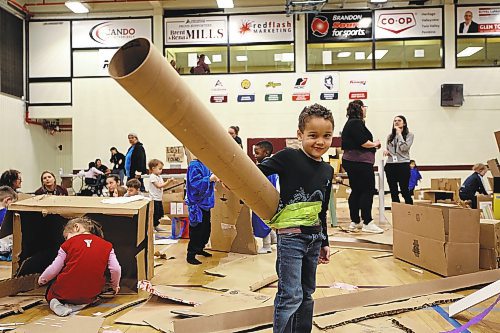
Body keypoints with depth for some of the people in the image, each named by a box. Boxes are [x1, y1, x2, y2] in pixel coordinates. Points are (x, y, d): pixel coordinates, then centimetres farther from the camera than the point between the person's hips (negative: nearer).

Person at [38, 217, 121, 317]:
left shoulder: (68, 244, 2)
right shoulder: (106, 245, 4)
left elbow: (53, 270, 2)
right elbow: (116, 269, -4)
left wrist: (42, 280, 23)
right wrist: (115, 285, 15)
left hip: (65, 293, -1)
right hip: (90, 295, 1)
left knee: (50, 292, 32)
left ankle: (57, 304, -2)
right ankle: (80, 304, 2)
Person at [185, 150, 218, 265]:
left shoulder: (202, 164, 10)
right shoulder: (194, 166, -18)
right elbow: (196, 183, -26)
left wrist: (214, 177, 3)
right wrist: (210, 178, -26)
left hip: (205, 202, 10)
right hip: (197, 205, -10)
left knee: (206, 228, 19)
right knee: (197, 230, -3)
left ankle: (200, 249, 35)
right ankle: (191, 255, 7)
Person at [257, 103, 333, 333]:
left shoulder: (327, 170, 9)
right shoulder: (288, 158, -10)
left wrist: (324, 241, 21)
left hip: (314, 238, 7)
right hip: (291, 236, -7)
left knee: (306, 294, 18)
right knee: (290, 296, -4)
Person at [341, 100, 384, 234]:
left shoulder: (350, 123, 19)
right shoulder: (357, 123, -13)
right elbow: (363, 142, -20)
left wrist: (372, 145, 15)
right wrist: (375, 144, -3)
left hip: (351, 162, 10)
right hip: (361, 163, -10)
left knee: (356, 191, 12)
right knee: (368, 191, -6)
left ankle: (355, 222, 17)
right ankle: (367, 223, -3)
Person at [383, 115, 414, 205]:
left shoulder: (409, 135, 0)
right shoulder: (390, 136, 13)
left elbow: (404, 148, -15)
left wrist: (399, 133, -11)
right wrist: (386, 151, 1)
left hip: (403, 165, -4)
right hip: (390, 165, 4)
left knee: (405, 191, -3)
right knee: (393, 192, 7)